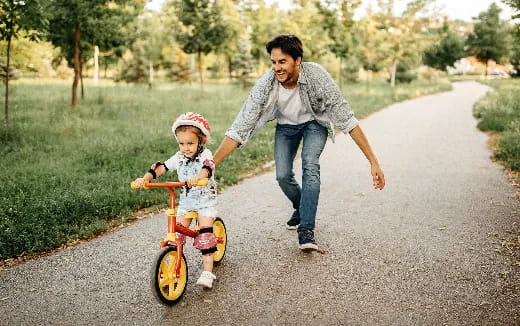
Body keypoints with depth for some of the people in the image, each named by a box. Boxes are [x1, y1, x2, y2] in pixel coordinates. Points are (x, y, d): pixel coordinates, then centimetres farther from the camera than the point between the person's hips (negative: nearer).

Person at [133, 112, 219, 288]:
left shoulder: (205, 155, -13)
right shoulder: (179, 158, 1)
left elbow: (208, 167, -35)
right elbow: (161, 167, -7)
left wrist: (198, 177, -57)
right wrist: (145, 178, -24)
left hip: (205, 198, -4)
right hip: (186, 200, 5)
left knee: (205, 232, -14)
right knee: (177, 232, -6)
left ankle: (207, 271, -10)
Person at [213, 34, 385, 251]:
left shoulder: (317, 76, -36)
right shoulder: (265, 85, -32)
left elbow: (348, 121, -33)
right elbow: (239, 129, -30)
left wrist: (373, 161, -36)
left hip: (315, 122, -2)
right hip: (286, 125, 2)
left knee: (310, 164, -26)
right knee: (283, 175, -8)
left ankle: (306, 231, -19)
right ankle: (301, 209, 26)